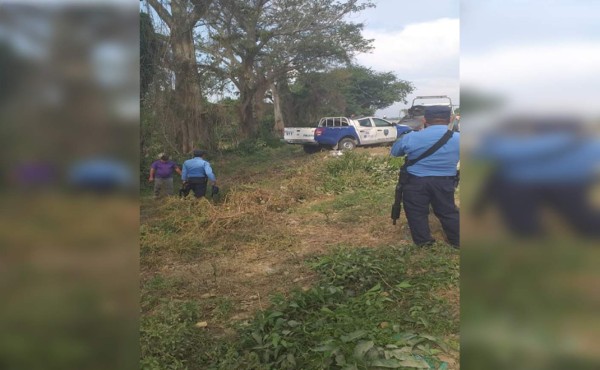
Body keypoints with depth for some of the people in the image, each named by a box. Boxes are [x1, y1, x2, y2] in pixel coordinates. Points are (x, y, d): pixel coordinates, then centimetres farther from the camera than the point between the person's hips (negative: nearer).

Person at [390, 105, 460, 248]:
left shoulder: (411, 137, -11)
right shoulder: (458, 138, -6)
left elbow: (395, 151, 5)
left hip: (416, 181, -2)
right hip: (445, 182, 3)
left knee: (416, 212, 13)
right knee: (448, 211, 18)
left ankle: (423, 241, 19)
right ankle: (458, 241, 27)